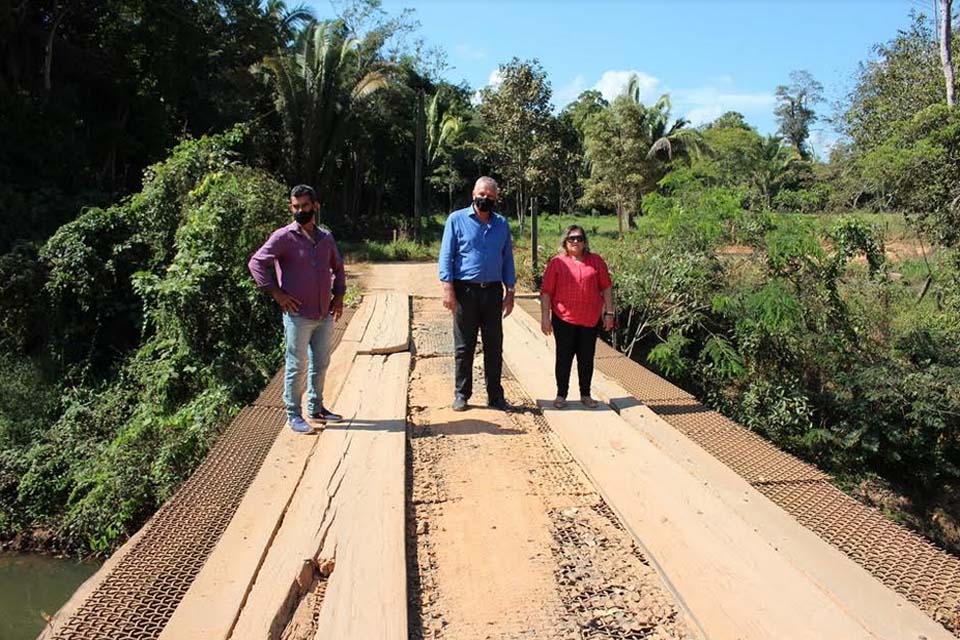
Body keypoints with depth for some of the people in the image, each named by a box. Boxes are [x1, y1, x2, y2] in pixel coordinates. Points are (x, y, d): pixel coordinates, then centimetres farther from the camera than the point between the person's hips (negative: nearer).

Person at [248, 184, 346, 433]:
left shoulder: (326, 238, 10)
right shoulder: (284, 237, -7)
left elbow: (338, 266, 24)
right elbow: (256, 263, -10)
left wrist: (339, 295, 12)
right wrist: (277, 293, -14)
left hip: (325, 315, 6)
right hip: (298, 315, -5)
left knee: (320, 365, 15)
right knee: (297, 366, 2)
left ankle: (316, 407, 29)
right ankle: (294, 414, 13)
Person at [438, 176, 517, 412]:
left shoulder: (502, 224, 11)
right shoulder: (457, 220, 0)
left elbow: (507, 259, 14)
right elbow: (446, 256, -3)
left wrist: (510, 291, 7)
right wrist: (447, 288, -12)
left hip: (493, 291, 3)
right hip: (465, 290, -3)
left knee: (494, 347, 7)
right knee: (463, 347, 4)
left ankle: (495, 395, 16)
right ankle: (461, 394, 15)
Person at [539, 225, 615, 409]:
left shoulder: (596, 261, 6)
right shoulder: (557, 262, 0)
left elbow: (606, 288, 9)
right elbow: (546, 292, -1)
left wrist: (609, 312, 3)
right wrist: (545, 317, -6)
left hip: (590, 320, 2)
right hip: (564, 319, -2)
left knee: (587, 358, 9)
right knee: (564, 357, 6)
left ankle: (585, 395, 20)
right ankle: (561, 395, 16)